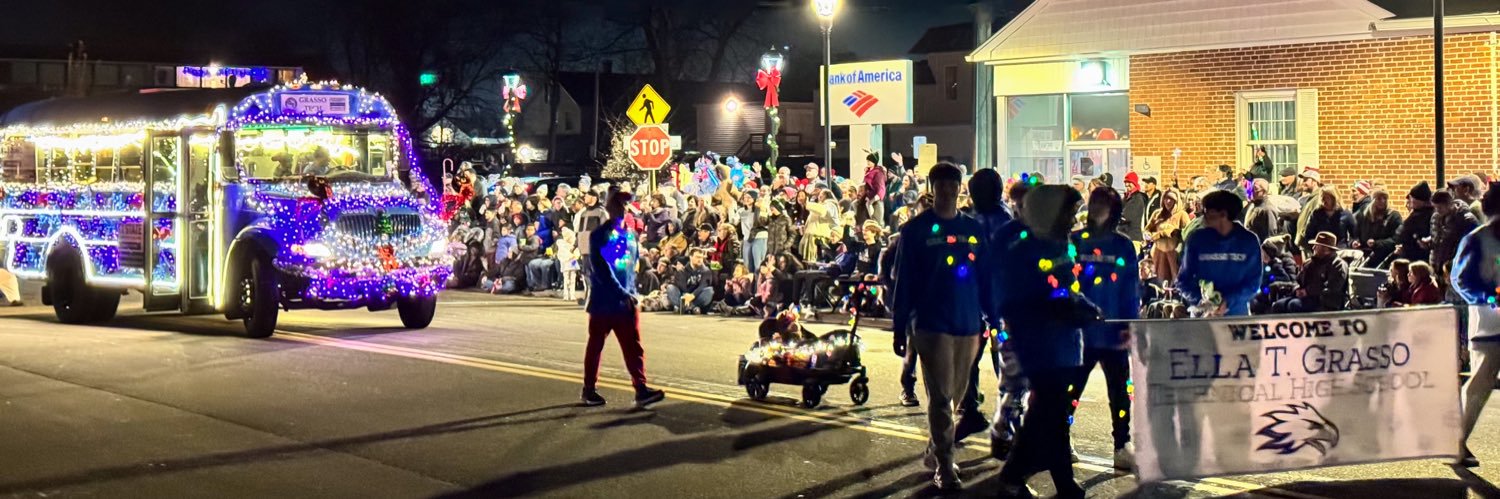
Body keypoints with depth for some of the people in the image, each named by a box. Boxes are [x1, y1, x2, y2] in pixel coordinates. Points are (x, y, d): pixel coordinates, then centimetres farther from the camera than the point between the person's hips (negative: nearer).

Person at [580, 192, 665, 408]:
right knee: (595, 345, 7)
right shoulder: (599, 235, -9)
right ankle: (589, 389, 16)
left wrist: (632, 292, 9)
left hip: (627, 301, 5)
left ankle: (641, 389, -8)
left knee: (634, 346, -3)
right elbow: (601, 269, -18)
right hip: (603, 301, -5)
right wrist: (622, 293, -23)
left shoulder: (631, 235, 10)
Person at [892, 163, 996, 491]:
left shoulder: (973, 229, 7)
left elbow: (985, 278, 10)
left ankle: (936, 449, 31)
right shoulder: (917, 229, -1)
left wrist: (994, 318, 5)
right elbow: (904, 280, -1)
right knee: (941, 397, -6)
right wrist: (900, 328, -3)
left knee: (956, 394, 13)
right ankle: (944, 466, -1)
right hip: (932, 325, -4)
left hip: (969, 325, 4)